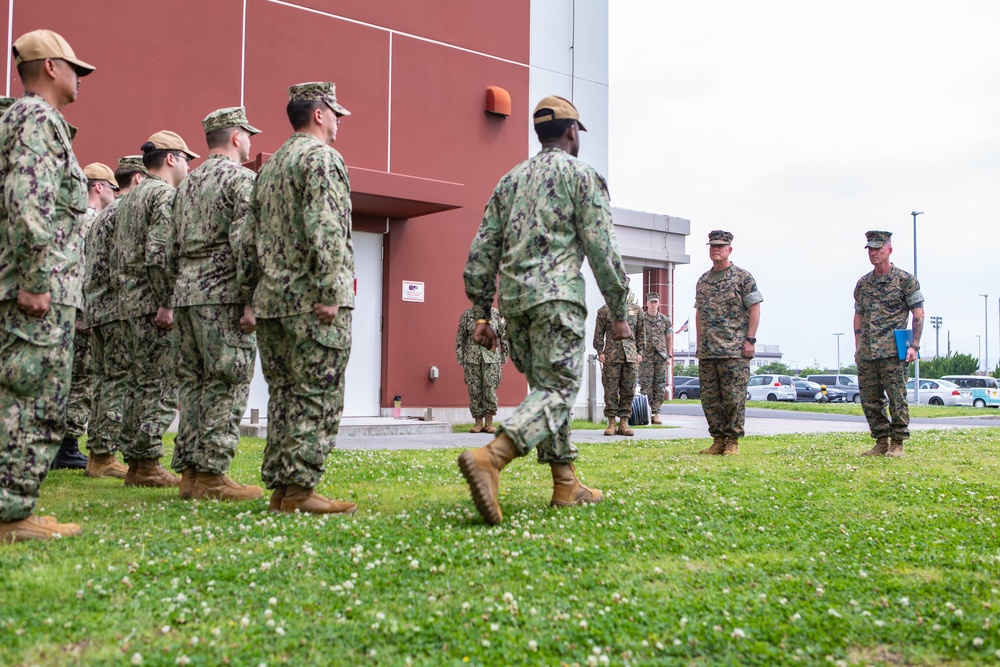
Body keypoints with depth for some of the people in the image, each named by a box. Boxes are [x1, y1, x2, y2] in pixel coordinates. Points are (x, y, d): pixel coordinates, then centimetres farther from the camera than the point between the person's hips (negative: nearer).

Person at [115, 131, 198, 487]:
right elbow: (159, 254, -21)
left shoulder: (130, 198, 21)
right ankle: (146, 464, -6)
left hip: (131, 304, 10)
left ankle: (134, 461, 15)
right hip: (155, 305, -10)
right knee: (162, 385, -7)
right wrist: (167, 304, -20)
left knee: (139, 384, 11)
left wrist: (127, 298, 20)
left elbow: (118, 255, 20)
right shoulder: (165, 194, -9)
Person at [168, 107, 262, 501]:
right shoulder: (241, 178, -5)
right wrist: (253, 301, -18)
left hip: (186, 296, 8)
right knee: (226, 388, -5)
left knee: (193, 385, 10)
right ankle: (211, 475, -5)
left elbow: (172, 250, 19)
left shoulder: (188, 184, 20)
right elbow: (245, 243, -17)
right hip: (223, 297, -8)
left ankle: (189, 472, 12)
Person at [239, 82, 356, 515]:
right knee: (317, 398, -5)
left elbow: (250, 240, 20)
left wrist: (251, 295, 21)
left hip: (271, 300, 9)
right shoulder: (322, 156, -5)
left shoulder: (269, 166, 21)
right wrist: (329, 292, -20)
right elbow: (324, 230, -18)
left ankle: (279, 488, 13)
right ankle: (300, 490, -5)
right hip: (312, 300, -8)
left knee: (284, 395, 10)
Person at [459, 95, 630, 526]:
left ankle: (566, 485, 15)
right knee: (556, 390, -10)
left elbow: (482, 250, 14)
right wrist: (619, 313, 1)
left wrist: (481, 314, 16)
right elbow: (602, 248, -4)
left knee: (546, 387, 15)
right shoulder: (582, 174, 3)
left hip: (513, 297, 7)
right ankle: (490, 458, -32)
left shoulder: (510, 179, 20)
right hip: (556, 294, -6)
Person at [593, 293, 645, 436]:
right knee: (611, 389, -3)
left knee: (629, 390, 2)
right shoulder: (604, 310, 6)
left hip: (631, 355, 3)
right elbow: (599, 333, 6)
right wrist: (600, 352, -2)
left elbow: (641, 332, 15)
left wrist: (639, 352, 9)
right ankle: (611, 423, 3)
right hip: (611, 355, -2)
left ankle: (623, 423, 8)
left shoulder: (636, 310, 13)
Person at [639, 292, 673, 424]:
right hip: (645, 357, -3)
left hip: (661, 357, 3)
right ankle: (646, 413, -1)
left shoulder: (665, 320, 10)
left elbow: (669, 338, 14)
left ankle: (656, 413, 6)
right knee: (646, 385, -5)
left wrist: (669, 355, 8)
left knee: (660, 386, 2)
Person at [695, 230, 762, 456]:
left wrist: (750, 339, -11)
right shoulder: (702, 281, 16)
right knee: (709, 398, 5)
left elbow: (754, 309, -3)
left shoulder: (742, 277, 0)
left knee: (734, 397, -4)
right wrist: (699, 343, 14)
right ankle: (718, 440, 13)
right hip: (707, 351, 6)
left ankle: (733, 441, 5)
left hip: (734, 350, -6)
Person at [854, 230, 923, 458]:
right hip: (866, 354, 5)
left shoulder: (905, 280, 0)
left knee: (897, 398, -4)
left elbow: (918, 314, -1)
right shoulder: (862, 283, 15)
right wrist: (857, 348, 14)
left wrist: (914, 345, -9)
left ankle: (897, 444, 7)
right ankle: (881, 443, 16)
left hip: (894, 352, -5)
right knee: (870, 401, 6)